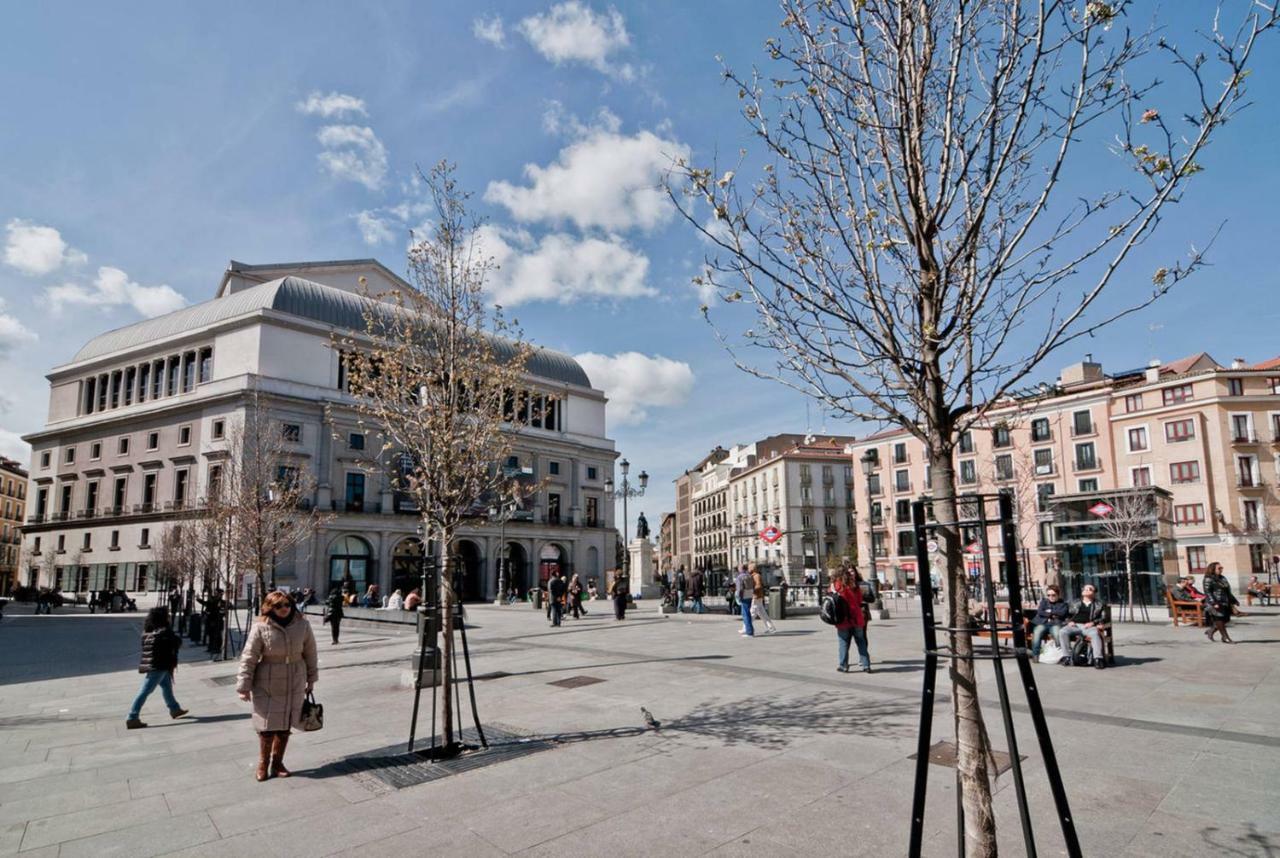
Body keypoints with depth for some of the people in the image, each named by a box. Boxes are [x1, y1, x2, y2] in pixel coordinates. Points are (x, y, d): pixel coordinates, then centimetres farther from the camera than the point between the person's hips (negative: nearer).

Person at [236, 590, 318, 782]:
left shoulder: (302, 625, -6)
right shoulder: (261, 628, -14)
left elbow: (310, 653, 5)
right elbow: (249, 658, -8)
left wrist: (311, 679, 11)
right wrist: (244, 686, -7)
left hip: (294, 685, 2)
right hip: (267, 685, -2)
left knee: (285, 726, 10)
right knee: (267, 726, 2)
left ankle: (277, 762, 27)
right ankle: (263, 764, 23)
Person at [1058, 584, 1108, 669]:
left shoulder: (1099, 604, 20)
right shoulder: (1075, 603, 26)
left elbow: (1104, 618, 8)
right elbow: (1067, 615, 23)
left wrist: (1093, 622, -9)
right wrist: (1069, 621, 0)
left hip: (1089, 626, -2)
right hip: (1075, 625, 2)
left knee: (1095, 633, -38)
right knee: (1062, 631, -29)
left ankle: (1098, 658, -41)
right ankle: (1067, 657, -29)